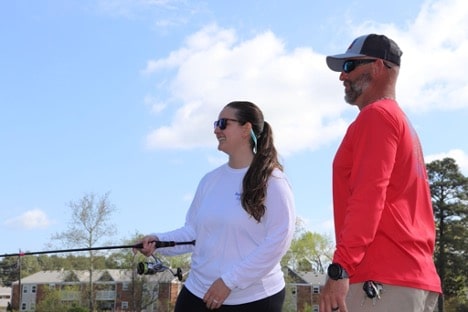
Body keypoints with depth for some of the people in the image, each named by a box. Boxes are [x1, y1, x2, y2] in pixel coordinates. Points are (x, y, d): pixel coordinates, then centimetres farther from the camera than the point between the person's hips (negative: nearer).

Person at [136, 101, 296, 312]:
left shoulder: (271, 180, -9)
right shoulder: (210, 180, 9)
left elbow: (278, 240, -16)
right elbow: (193, 231, 11)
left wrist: (229, 281, -18)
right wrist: (159, 241, -9)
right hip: (198, 293, 5)